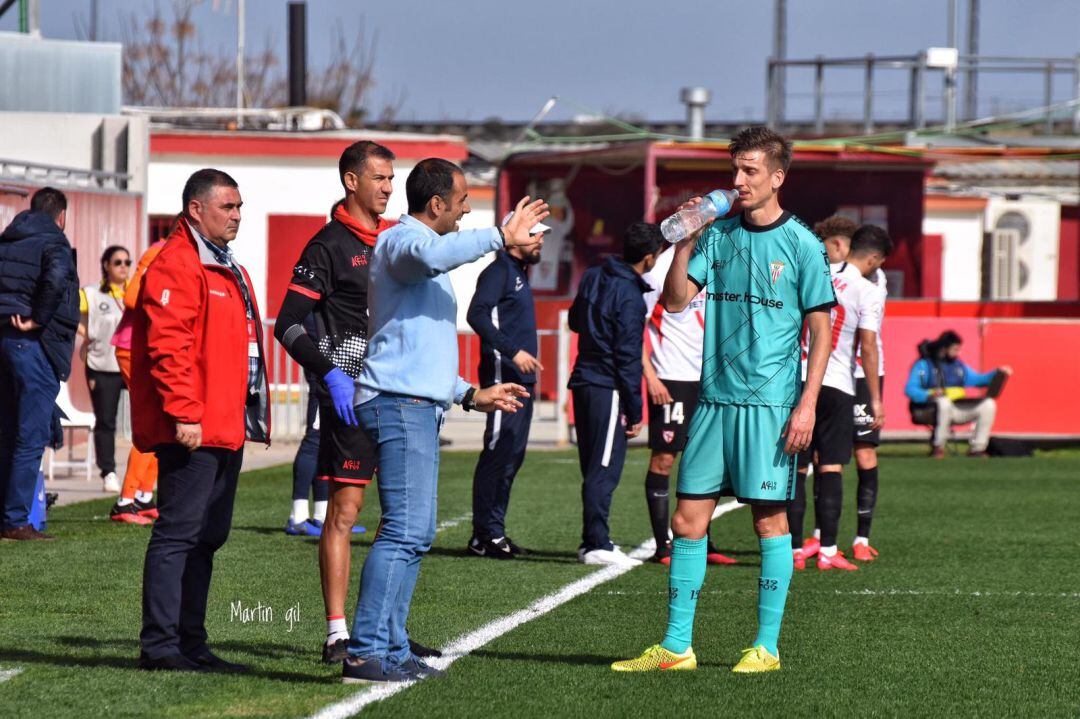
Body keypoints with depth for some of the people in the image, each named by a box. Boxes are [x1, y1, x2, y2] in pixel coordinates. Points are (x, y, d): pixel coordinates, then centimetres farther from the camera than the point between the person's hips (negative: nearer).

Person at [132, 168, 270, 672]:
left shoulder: (228, 270, 21)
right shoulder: (175, 266, -11)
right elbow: (167, 345, -19)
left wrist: (251, 417, 21)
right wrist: (184, 413, -23)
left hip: (226, 428, 10)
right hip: (193, 430, -10)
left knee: (207, 536, 12)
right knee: (179, 531, -9)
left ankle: (190, 642, 17)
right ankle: (160, 645, -8)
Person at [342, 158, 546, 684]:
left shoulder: (420, 250, 28)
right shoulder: (403, 239, -5)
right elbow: (432, 255, -34)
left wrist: (471, 395, 30)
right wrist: (500, 237, -30)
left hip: (419, 407, 11)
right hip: (400, 404, -11)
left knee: (414, 534, 11)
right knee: (406, 531, -16)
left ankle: (393, 650, 14)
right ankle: (365, 653, -20)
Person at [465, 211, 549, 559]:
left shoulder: (518, 273, 20)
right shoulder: (498, 271, -9)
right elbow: (477, 315, -21)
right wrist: (513, 351, -25)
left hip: (521, 378, 10)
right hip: (502, 375, -10)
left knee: (512, 455, 10)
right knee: (498, 452, -10)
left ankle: (494, 532, 15)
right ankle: (485, 534, -9)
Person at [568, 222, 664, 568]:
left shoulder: (593, 277, 8)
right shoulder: (630, 296, -16)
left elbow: (575, 321, 25)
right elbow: (628, 357, -16)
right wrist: (635, 411, -12)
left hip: (583, 382, 8)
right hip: (608, 389, -8)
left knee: (592, 468, 13)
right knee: (604, 470, -5)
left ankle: (592, 540, 18)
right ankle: (597, 544, -5)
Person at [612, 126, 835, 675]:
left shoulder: (800, 244, -3)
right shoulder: (718, 235, 9)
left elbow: (820, 332, -3)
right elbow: (675, 301, 5)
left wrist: (807, 404, -10)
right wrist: (685, 242, -7)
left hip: (770, 404, -5)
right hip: (714, 398, 5)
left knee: (769, 519, 0)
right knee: (688, 520, 4)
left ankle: (766, 646, 7)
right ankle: (675, 646, 9)